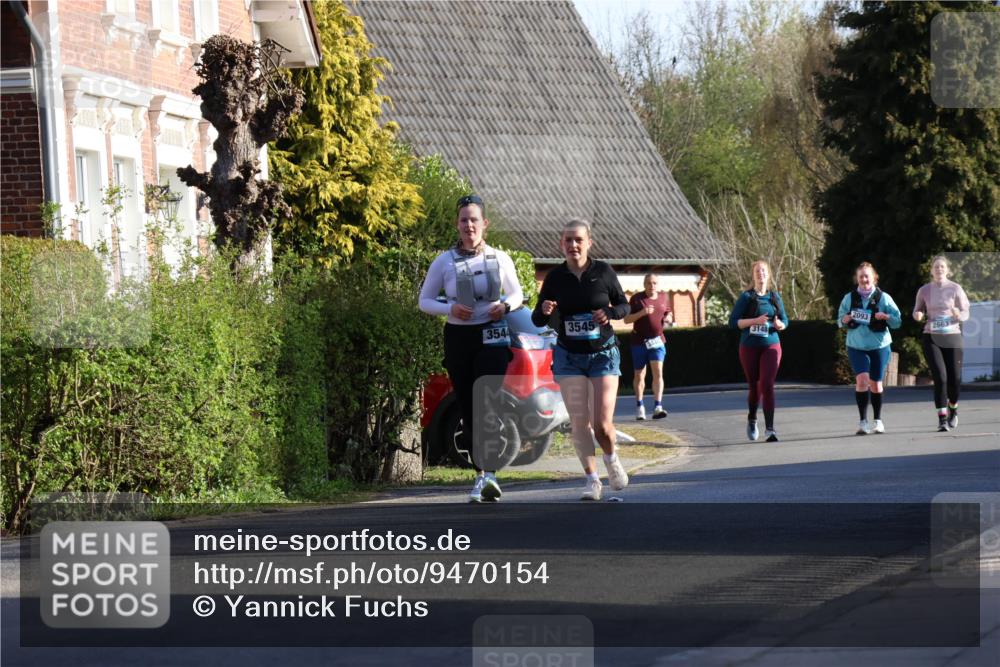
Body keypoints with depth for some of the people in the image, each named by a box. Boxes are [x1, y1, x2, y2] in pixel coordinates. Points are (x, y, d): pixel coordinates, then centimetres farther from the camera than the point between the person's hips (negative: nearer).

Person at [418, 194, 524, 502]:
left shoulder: (500, 259, 4)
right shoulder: (444, 262, 2)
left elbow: (517, 294, 15)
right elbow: (424, 300, 7)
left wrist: (505, 305, -8)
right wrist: (450, 308, -13)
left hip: (492, 337, -2)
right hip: (458, 338, 2)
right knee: (469, 410, 4)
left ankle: (490, 475, -25)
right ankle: (480, 475, 14)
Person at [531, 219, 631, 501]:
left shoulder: (603, 271, -5)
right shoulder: (555, 277, -3)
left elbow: (624, 305, 5)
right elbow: (537, 320, 2)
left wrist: (610, 312, -17)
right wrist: (544, 310, -22)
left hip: (603, 353, -1)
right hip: (568, 356, 1)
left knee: (603, 424, -8)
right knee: (579, 422, -5)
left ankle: (611, 458, 25)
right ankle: (592, 480, 8)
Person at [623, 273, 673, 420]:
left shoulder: (663, 297, 9)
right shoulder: (636, 298, -1)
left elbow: (668, 313, 24)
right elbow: (627, 319, -4)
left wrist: (669, 318, 1)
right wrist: (642, 313, -19)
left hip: (657, 340, 1)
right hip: (639, 341, -1)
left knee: (658, 372, -13)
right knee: (639, 375, 7)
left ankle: (658, 407, -19)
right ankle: (639, 406, 23)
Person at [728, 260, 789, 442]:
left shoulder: (774, 297, 5)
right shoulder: (746, 297, -3)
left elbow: (785, 320, 11)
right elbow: (733, 322, -7)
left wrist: (779, 324, -13)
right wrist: (755, 320, -20)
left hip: (771, 347, 1)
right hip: (749, 348, 0)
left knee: (767, 385, -13)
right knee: (754, 386, 10)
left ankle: (769, 429, -16)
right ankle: (752, 420, 38)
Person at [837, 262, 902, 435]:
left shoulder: (883, 298, -1)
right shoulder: (849, 298, 3)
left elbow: (898, 321, 2)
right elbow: (840, 321, 13)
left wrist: (885, 316, -18)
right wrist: (844, 320, -10)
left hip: (879, 345, 0)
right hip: (856, 346, 0)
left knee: (875, 383, 7)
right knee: (862, 379, -17)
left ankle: (878, 420, 24)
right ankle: (863, 421, -13)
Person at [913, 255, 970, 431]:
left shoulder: (955, 289, -1)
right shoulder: (924, 291, 4)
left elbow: (966, 313, 1)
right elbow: (917, 311, 16)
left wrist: (958, 314, -22)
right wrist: (918, 315, -8)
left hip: (952, 336, 0)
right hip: (931, 338, 0)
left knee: (955, 379, 1)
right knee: (940, 377, -14)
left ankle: (953, 409, 31)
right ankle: (942, 417, -7)